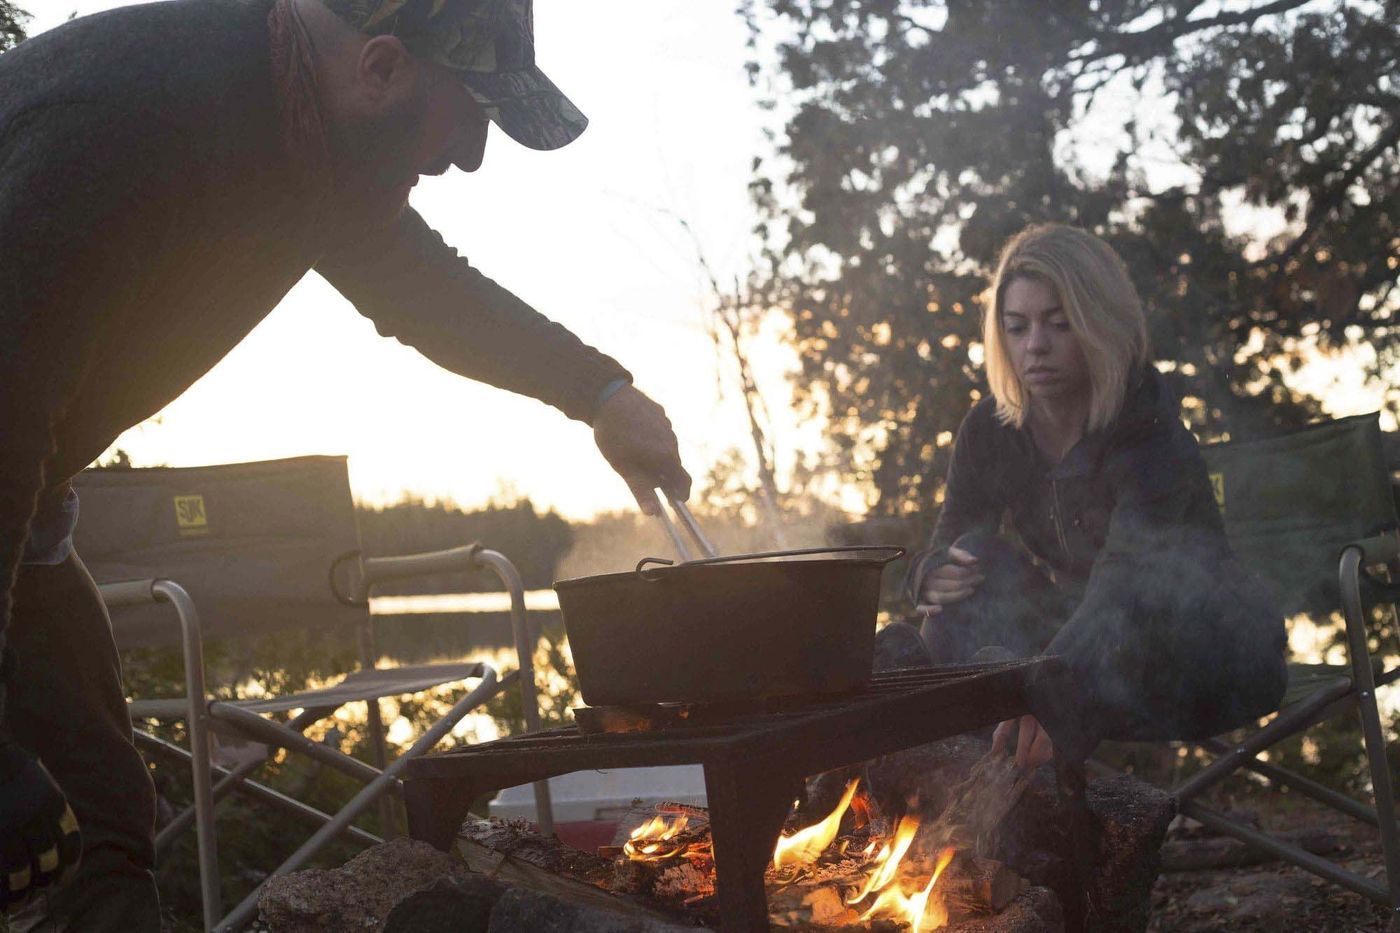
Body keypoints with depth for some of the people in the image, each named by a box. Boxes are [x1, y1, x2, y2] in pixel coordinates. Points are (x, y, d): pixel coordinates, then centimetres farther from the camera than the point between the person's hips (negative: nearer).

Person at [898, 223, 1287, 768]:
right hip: (1080, 636, 5)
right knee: (974, 564, -18)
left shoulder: (1150, 429, -22)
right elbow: (944, 553, 1)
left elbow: (1126, 575, -39)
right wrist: (935, 576, -28)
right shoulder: (989, 431, -4)